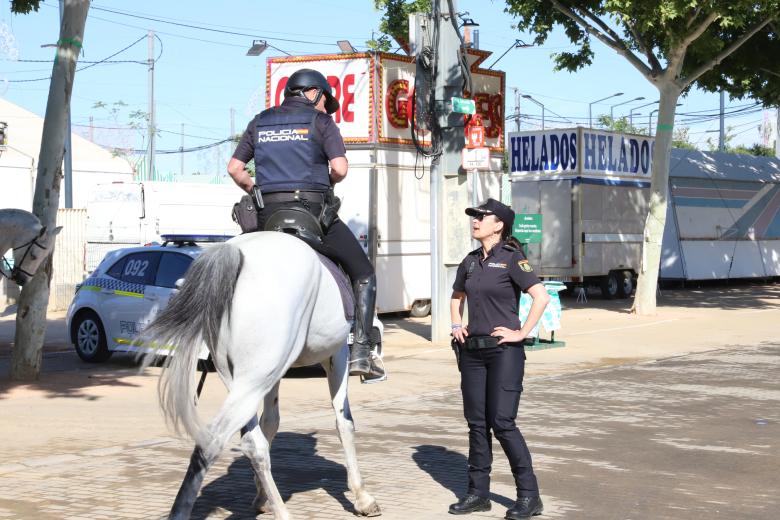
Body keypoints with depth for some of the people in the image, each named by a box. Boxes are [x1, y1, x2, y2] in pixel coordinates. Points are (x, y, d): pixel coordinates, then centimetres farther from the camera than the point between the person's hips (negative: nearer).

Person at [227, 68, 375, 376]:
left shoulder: (260, 122, 16)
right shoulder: (320, 120, 2)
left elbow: (234, 168, 13)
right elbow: (340, 168, -9)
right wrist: (327, 182, 10)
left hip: (267, 214, 4)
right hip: (311, 210, -4)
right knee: (363, 275, 8)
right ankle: (360, 350, -3)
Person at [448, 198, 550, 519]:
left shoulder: (511, 259, -8)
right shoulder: (470, 262, 11)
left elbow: (541, 296, -16)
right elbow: (457, 296, 29)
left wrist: (522, 333, -15)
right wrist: (457, 325, 14)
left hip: (504, 351, -7)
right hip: (472, 351, 7)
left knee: (502, 422, -9)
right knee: (476, 422, 9)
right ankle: (478, 492, 17)